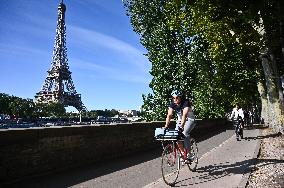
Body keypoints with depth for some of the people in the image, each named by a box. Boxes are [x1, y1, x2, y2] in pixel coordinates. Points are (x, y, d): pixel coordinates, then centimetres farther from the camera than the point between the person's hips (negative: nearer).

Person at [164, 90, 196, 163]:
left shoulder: (186, 102, -26)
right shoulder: (172, 104, -13)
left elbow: (184, 114, -39)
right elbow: (169, 115, -22)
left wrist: (182, 125, -51)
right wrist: (166, 125, -36)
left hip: (190, 119, -5)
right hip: (180, 120, 5)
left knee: (185, 133, -28)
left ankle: (188, 154, -19)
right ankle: (182, 152, 5)